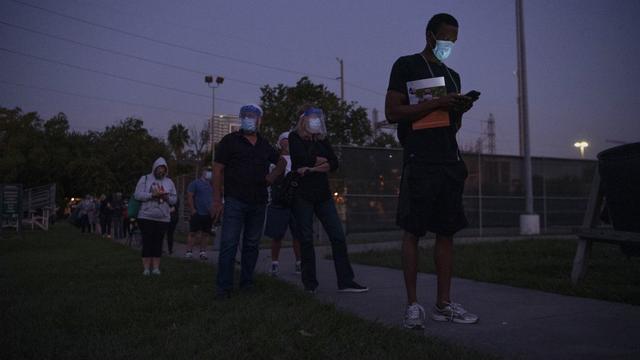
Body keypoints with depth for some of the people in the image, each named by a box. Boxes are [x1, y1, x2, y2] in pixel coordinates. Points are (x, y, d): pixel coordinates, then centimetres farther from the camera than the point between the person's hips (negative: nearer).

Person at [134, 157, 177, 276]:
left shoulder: (169, 182, 13)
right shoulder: (145, 179, 4)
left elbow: (174, 199, 10)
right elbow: (137, 195, -6)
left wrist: (166, 197, -11)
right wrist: (152, 195, -17)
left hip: (163, 218, 3)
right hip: (146, 217, -2)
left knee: (158, 242, 3)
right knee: (147, 242, -2)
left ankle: (156, 268, 7)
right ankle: (146, 268, 2)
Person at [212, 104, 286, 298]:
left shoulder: (264, 144, 14)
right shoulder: (230, 141, 0)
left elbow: (282, 161, 29)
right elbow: (217, 169, -3)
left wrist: (273, 174, 6)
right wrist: (217, 200, -10)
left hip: (258, 202, 5)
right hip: (235, 201, -5)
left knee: (252, 244, 10)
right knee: (229, 244, -9)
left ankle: (247, 282, 21)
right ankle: (223, 287, -5)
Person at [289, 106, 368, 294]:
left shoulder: (322, 139, 15)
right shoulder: (295, 137, 3)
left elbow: (334, 164, 3)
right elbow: (302, 158, -14)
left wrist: (312, 168, -9)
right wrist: (321, 161, 0)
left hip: (322, 194, 4)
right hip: (302, 194, -4)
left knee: (338, 236, -4)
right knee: (306, 238, -2)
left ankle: (345, 281, -2)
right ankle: (309, 283, 7)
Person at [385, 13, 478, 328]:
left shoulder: (452, 75, 22)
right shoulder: (406, 66, 2)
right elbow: (392, 113, -9)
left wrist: (460, 109, 3)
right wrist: (436, 103, -15)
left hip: (450, 162, 7)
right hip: (420, 163, -7)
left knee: (446, 232, 4)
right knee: (412, 232, -5)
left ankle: (443, 303, 10)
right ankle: (412, 304, 1)